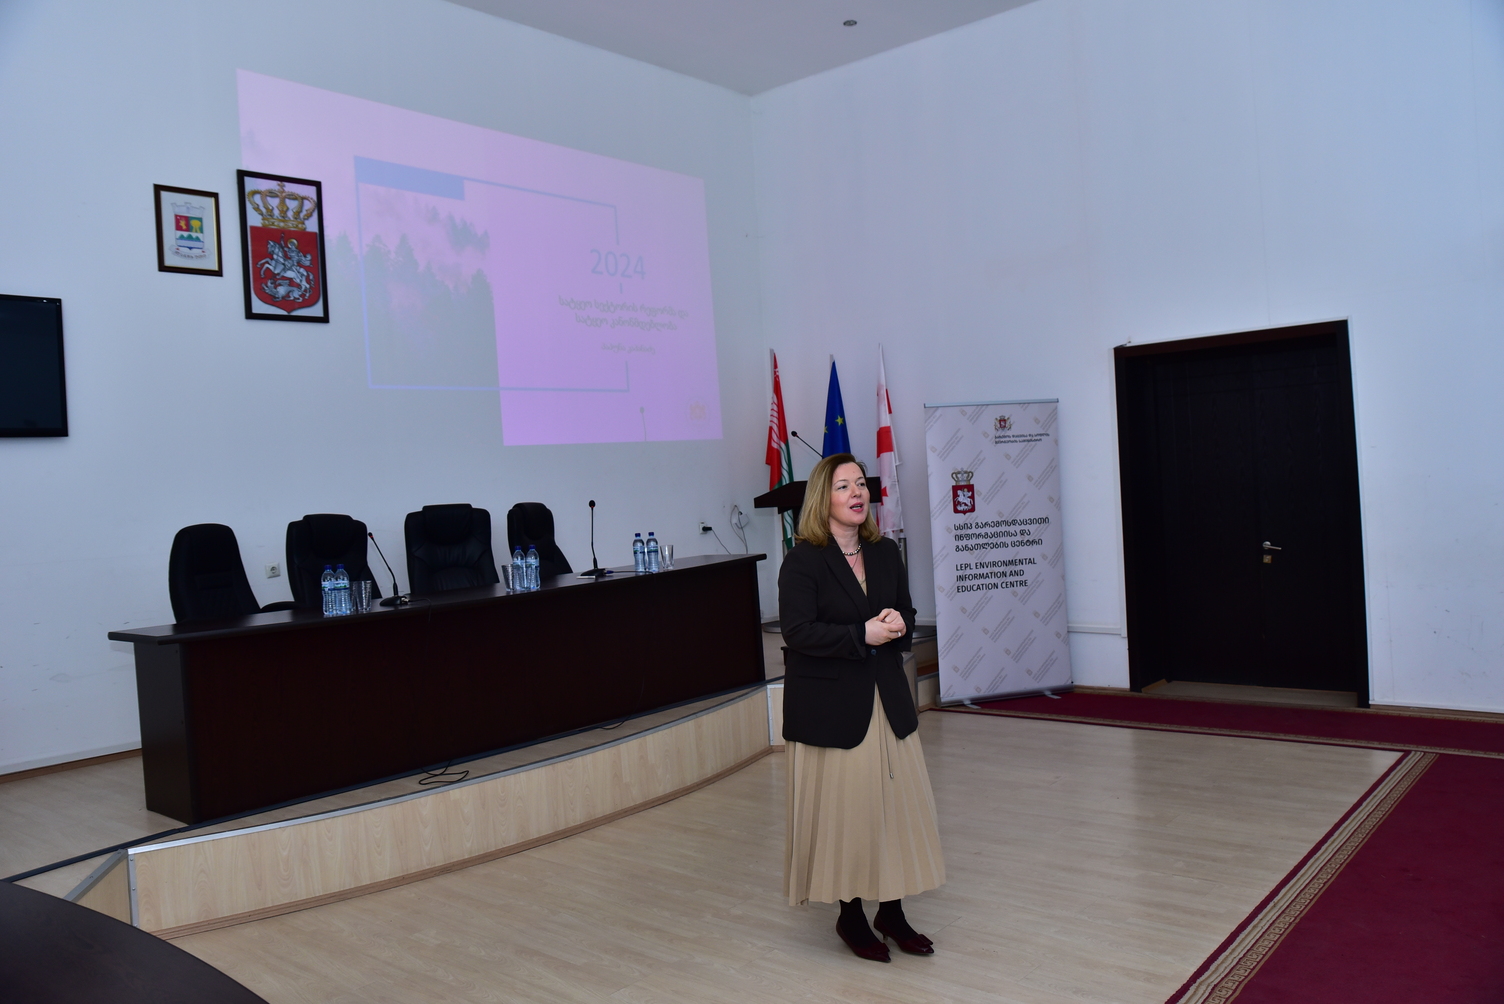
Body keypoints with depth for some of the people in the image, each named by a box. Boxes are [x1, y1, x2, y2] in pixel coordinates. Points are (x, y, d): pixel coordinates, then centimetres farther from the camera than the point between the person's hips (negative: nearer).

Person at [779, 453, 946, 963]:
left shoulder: (885, 553, 8)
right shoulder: (802, 561, -10)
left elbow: (907, 616, 13)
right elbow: (798, 632, -18)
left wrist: (898, 625, -10)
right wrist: (863, 635, -23)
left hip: (886, 699, 6)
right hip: (829, 705, -5)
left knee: (897, 803, 9)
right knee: (843, 810, 4)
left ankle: (891, 911, 25)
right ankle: (850, 915, 22)